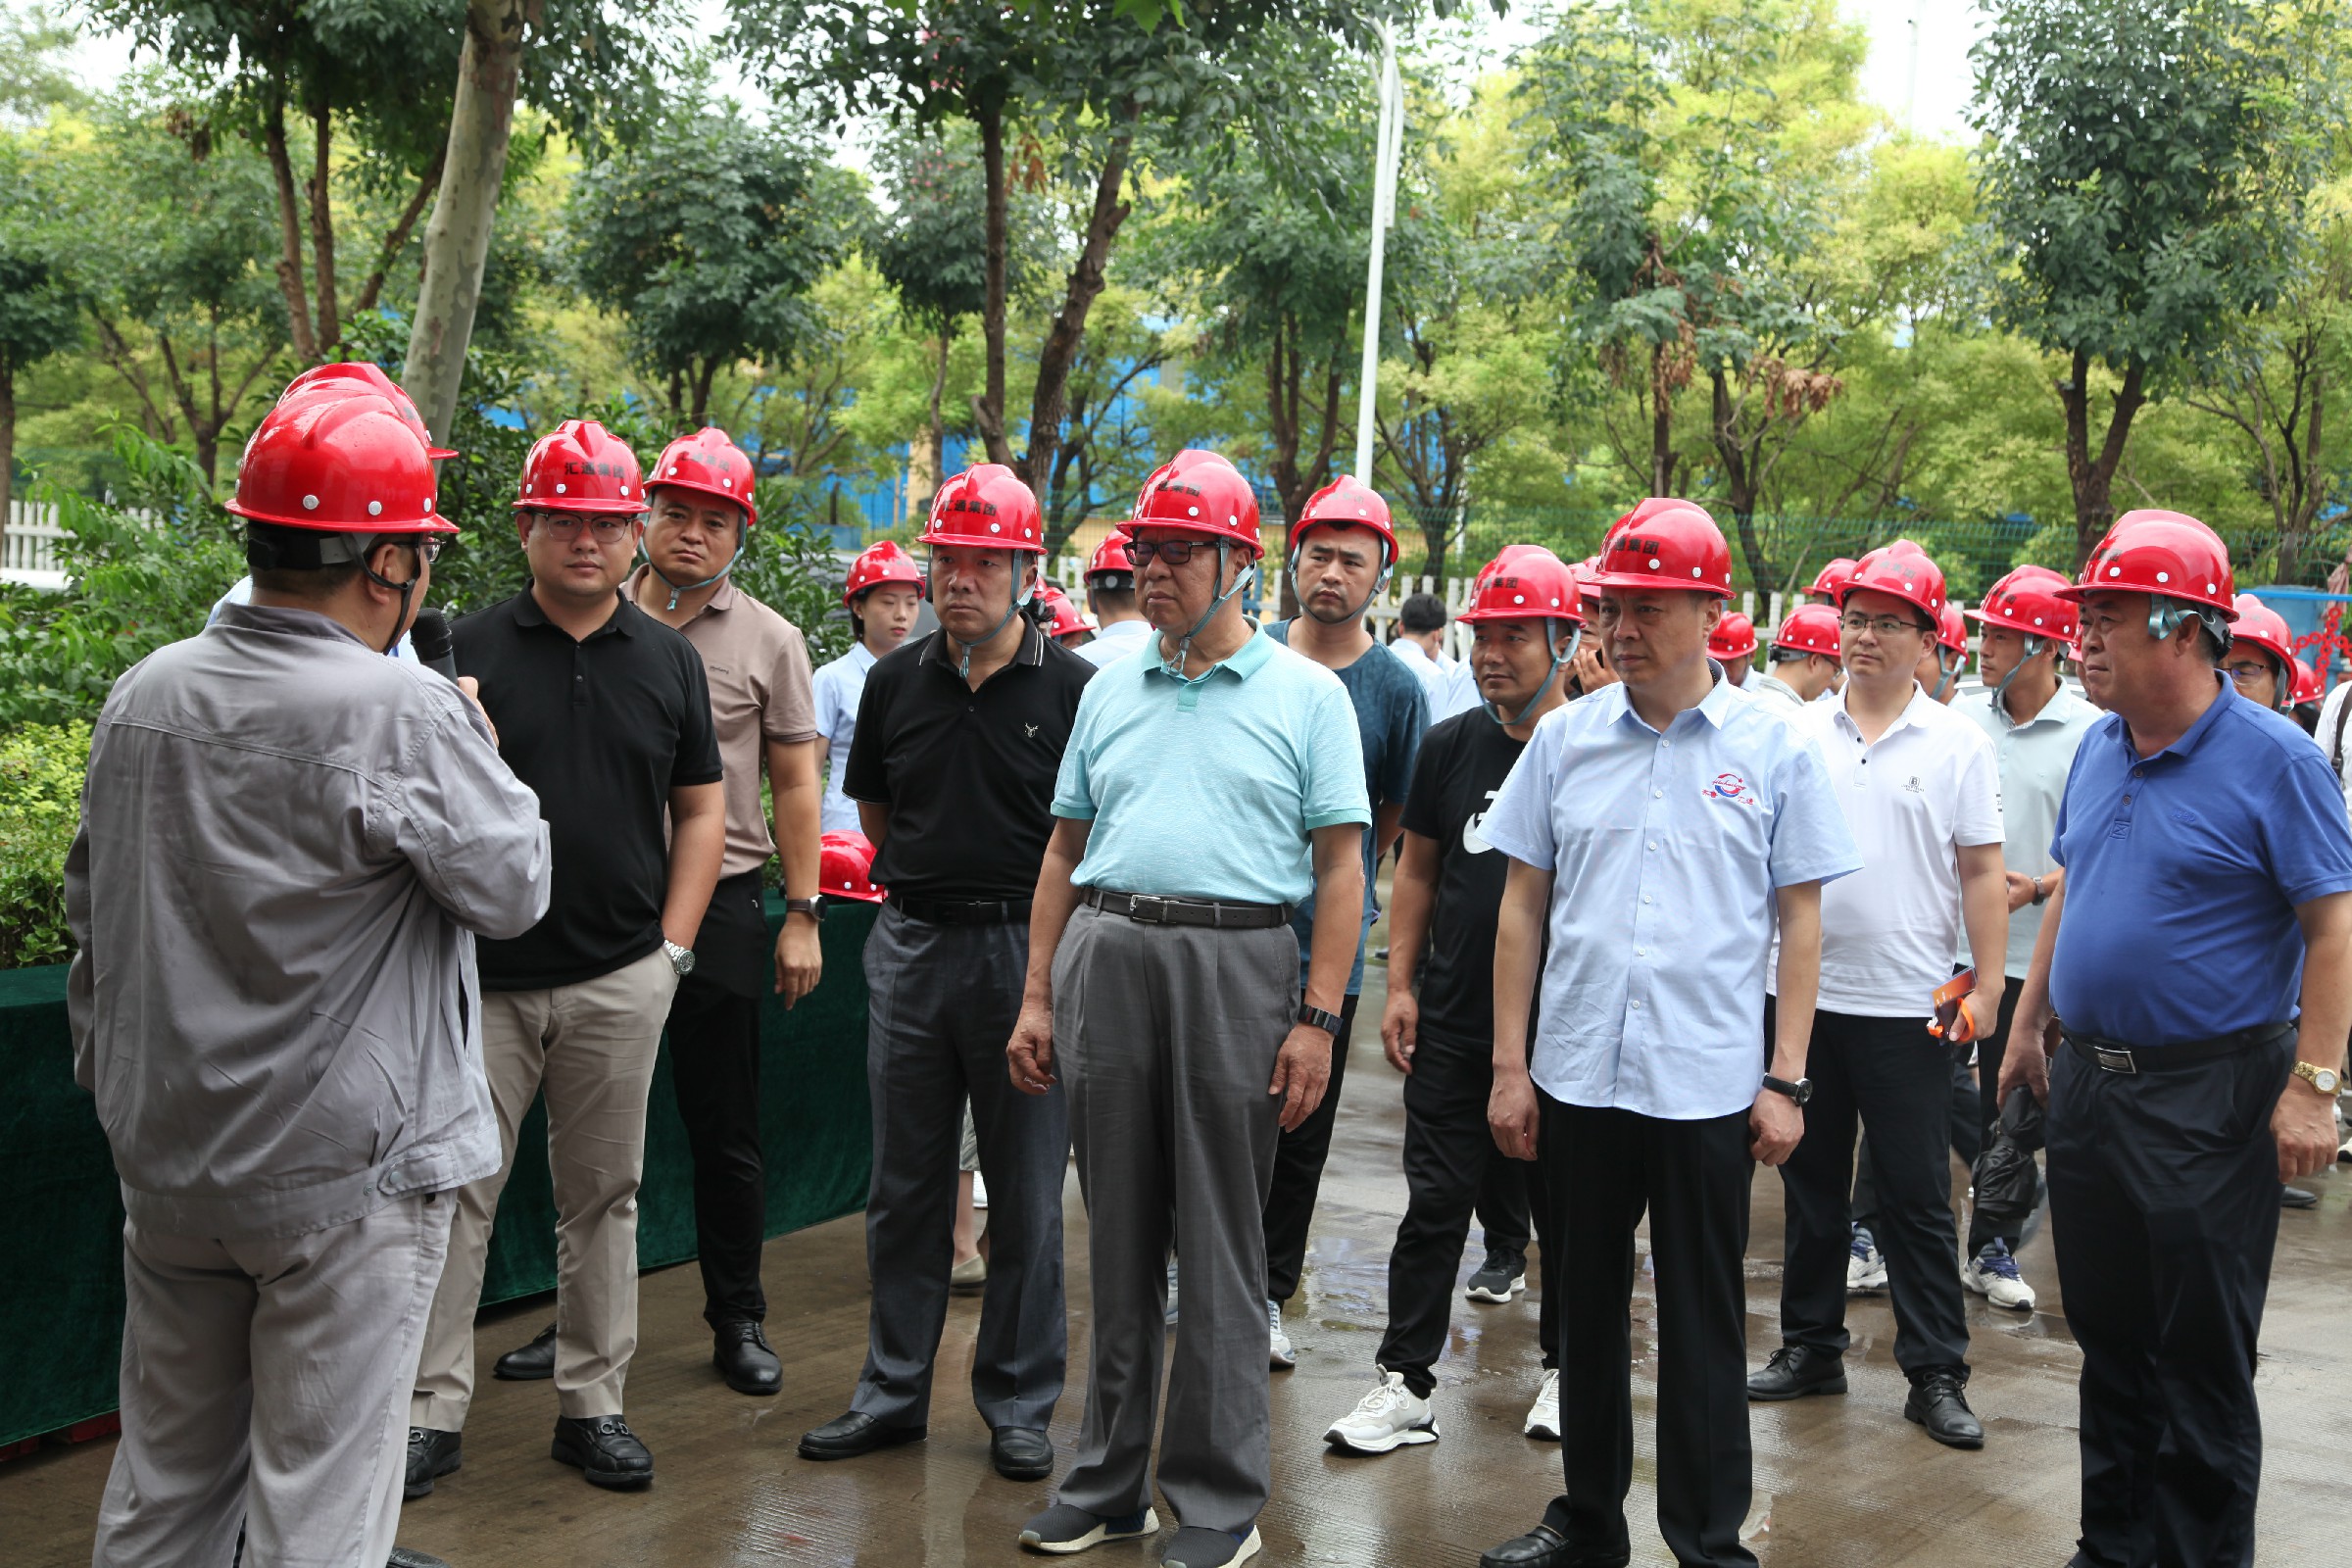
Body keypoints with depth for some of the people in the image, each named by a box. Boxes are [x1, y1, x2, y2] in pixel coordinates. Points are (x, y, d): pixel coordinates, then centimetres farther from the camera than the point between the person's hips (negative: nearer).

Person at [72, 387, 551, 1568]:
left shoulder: (142, 695, 4)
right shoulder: (404, 713, -19)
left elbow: (95, 915, 13)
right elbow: (512, 888, -9)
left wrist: (113, 1081, 24)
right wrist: (483, 761, 8)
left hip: (166, 1158, 7)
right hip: (341, 1171, -6)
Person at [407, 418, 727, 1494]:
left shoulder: (669, 659, 8)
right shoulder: (468, 649, 0)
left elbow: (702, 810, 11)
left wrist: (671, 949, 5)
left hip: (620, 980, 2)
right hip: (484, 978, -2)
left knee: (603, 1194, 10)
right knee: (457, 1192, 1)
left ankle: (592, 1405, 21)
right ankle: (433, 1412, 11)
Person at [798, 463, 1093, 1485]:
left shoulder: (1073, 688, -5)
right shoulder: (896, 682, 7)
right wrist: (932, 877, 12)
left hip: (1027, 945, -4)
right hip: (911, 947, 4)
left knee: (1027, 1195, 4)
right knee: (904, 1185, 11)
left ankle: (1019, 1403, 17)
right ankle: (893, 1390, 23)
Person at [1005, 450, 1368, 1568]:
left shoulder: (1304, 694, 2)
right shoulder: (1109, 690, 14)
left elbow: (1340, 866, -2)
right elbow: (1064, 851, 16)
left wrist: (1317, 1018, -10)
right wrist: (1037, 996, 9)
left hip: (1235, 961, -4)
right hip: (1104, 955, 4)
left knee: (1221, 1244, 2)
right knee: (1118, 1233, 11)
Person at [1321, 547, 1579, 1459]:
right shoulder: (1450, 748, 5)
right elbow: (1418, 870, 12)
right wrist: (1401, 983, 5)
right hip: (1454, 1022, 2)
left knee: (1565, 1204, 11)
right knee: (1436, 1201, 4)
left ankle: (1565, 1369, 28)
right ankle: (1406, 1382, 10)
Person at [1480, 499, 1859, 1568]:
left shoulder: (1774, 749, -1)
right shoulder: (1566, 737, 4)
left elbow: (1800, 919, 2)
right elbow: (1523, 906, 8)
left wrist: (1787, 1078, -2)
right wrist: (1510, 1065, 5)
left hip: (1708, 1082, -3)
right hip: (1577, 1076, 3)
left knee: (1704, 1323, 6)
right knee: (1586, 1309, 14)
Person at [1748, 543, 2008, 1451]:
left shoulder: (1958, 744, 0)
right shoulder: (1798, 734, 6)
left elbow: (1981, 873, 0)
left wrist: (1988, 984, -6)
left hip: (1907, 1003, -3)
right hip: (1804, 993, 3)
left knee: (1916, 1196, 2)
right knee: (1810, 1181, 12)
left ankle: (1936, 1374, 10)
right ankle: (1811, 1346, 24)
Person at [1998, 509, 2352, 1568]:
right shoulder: (2100, 748, 8)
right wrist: (2028, 1023, 18)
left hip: (2210, 1096, -7)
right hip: (2085, 1077, 7)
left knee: (2202, 1356, 3)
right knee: (2108, 1336, 16)